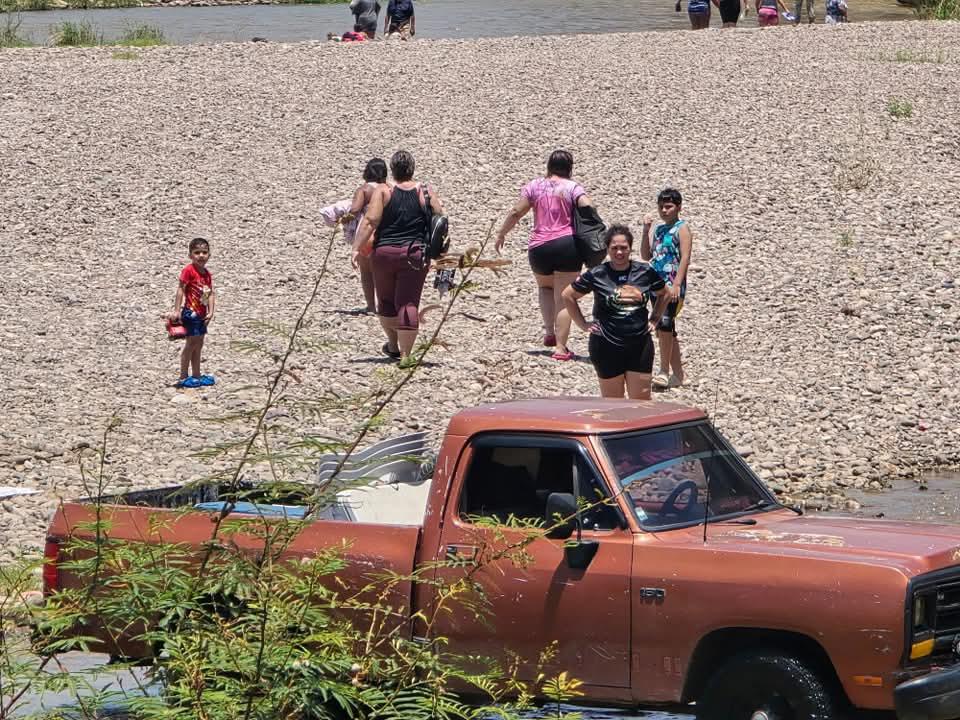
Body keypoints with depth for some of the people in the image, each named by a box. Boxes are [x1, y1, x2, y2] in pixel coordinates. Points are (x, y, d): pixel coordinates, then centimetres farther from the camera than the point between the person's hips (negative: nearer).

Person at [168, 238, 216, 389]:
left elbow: (210, 294, 7)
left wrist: (210, 312, -5)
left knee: (198, 345, 15)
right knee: (191, 344, -6)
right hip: (191, 312, -8)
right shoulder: (189, 271, -14)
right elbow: (180, 290, -16)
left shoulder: (207, 274, 9)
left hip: (201, 314, 8)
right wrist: (176, 311, -20)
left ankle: (196, 376, 25)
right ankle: (183, 378, -1)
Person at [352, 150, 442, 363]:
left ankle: (393, 346, 33)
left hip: (384, 253, 0)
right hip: (415, 255, 0)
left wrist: (357, 248, -9)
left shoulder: (383, 191, -3)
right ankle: (405, 355, -8)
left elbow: (370, 222, -11)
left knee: (386, 301, 18)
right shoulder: (426, 192, 1)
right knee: (408, 304, -1)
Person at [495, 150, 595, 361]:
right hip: (567, 245, -2)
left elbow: (517, 212, 0)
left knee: (545, 287, 29)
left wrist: (501, 234, 11)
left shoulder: (535, 186, 6)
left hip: (539, 247, 2)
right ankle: (560, 347, -4)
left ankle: (549, 332, 15)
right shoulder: (573, 188, 1)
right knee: (564, 299, 2)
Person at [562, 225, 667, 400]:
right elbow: (568, 296, 6)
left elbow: (664, 294, 20)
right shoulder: (597, 275, -4)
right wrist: (583, 325, 2)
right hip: (608, 347, -2)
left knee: (642, 401, 1)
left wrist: (654, 320, 10)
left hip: (640, 345, 2)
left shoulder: (645, 272, 2)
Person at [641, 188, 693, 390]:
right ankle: (677, 374, 20)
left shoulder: (682, 229, -5)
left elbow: (685, 258, -14)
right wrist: (646, 231, 5)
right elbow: (646, 256, 15)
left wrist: (676, 284, -24)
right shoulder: (659, 229, 16)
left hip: (672, 286, -8)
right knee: (666, 330, 11)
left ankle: (664, 371, -20)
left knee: (664, 323, -24)